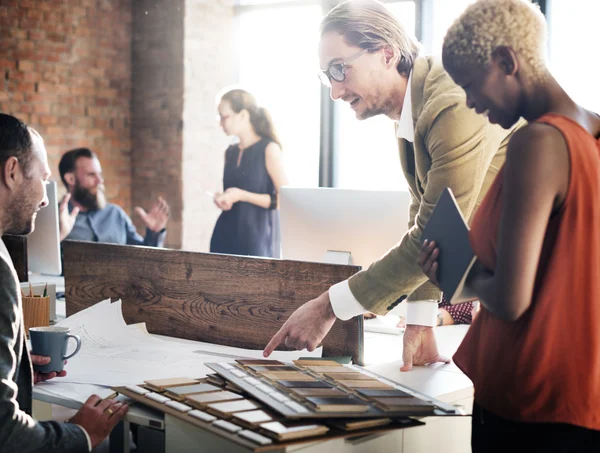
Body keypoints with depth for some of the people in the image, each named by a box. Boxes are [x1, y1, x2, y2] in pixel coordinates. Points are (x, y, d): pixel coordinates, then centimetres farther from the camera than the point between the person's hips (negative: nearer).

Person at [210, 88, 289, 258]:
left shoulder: (269, 149, -6)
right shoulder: (230, 153, 12)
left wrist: (241, 196, -17)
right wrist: (222, 200, 3)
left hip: (257, 240, -5)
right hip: (225, 237, 5)